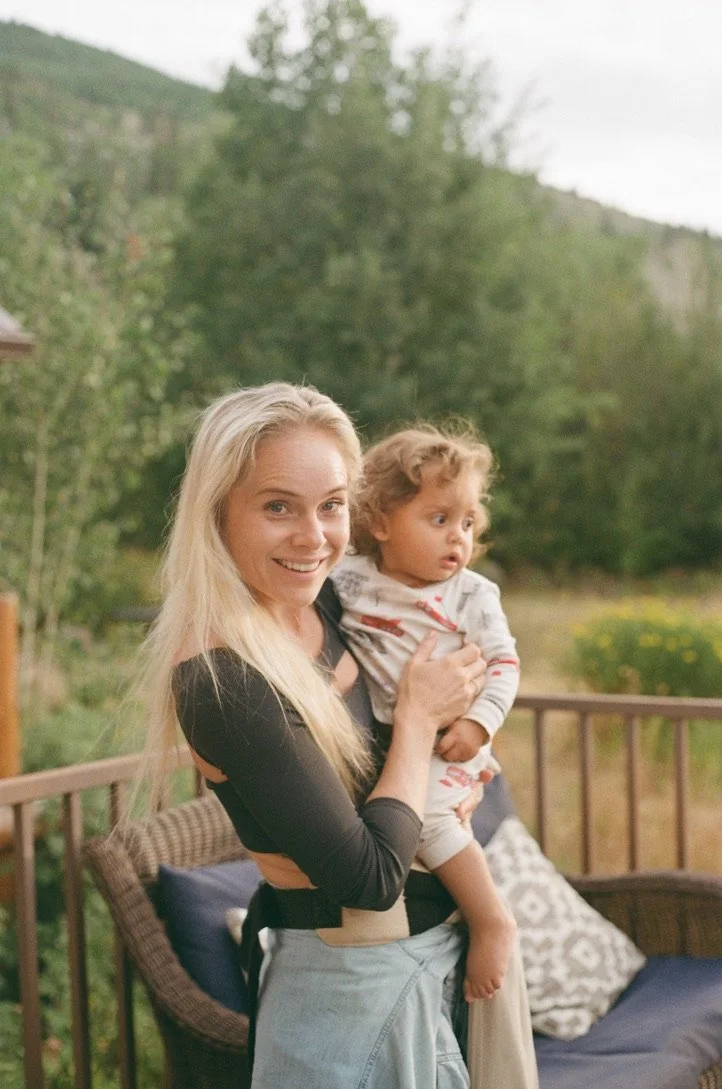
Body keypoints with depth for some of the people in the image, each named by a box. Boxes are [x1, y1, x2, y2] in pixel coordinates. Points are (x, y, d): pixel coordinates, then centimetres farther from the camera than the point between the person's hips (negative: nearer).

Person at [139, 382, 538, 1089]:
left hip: (430, 952, 8)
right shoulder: (223, 681, -27)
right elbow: (370, 877, -25)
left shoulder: (323, 600, -3)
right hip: (356, 982, -8)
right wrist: (420, 716, -14)